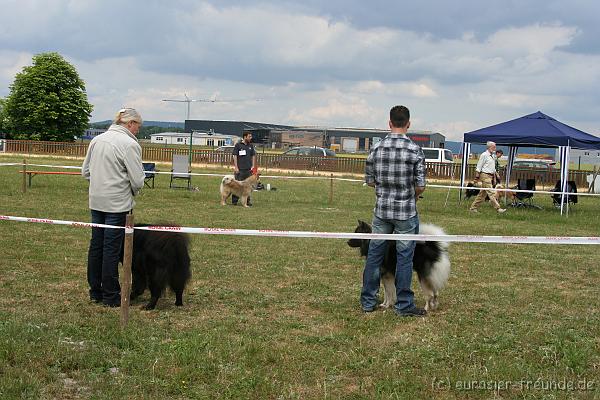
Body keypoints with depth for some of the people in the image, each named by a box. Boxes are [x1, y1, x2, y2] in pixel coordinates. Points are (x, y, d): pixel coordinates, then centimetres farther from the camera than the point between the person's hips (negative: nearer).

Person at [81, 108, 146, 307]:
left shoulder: (96, 140, 10)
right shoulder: (130, 144, -13)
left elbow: (85, 171, 15)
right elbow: (137, 180, -13)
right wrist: (132, 190, 7)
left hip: (96, 201, 7)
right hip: (117, 204, -7)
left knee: (96, 246, 13)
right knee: (112, 249, -1)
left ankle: (95, 291, 22)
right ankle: (110, 296, 6)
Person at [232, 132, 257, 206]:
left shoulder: (251, 145, 12)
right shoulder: (238, 145, -2)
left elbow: (253, 156, 15)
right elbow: (235, 156, -4)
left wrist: (253, 166, 6)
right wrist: (236, 167, -10)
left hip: (249, 169, 4)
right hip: (240, 169, -4)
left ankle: (247, 200, 13)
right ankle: (234, 201, 4)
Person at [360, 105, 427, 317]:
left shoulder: (376, 148, -1)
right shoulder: (415, 150, -10)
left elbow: (369, 180, 5)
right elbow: (421, 186, -9)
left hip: (381, 210, 3)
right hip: (406, 212, -3)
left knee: (374, 254, 11)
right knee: (404, 257, 5)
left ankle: (368, 301, 19)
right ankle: (404, 305, 11)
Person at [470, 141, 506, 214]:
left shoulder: (492, 156, 18)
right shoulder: (484, 155, -8)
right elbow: (479, 167, -9)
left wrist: (495, 176, 21)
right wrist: (477, 177, -11)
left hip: (491, 176, 9)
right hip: (485, 176, -9)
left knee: (482, 194, 10)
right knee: (491, 193, -12)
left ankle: (473, 208, 16)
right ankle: (498, 208, -15)